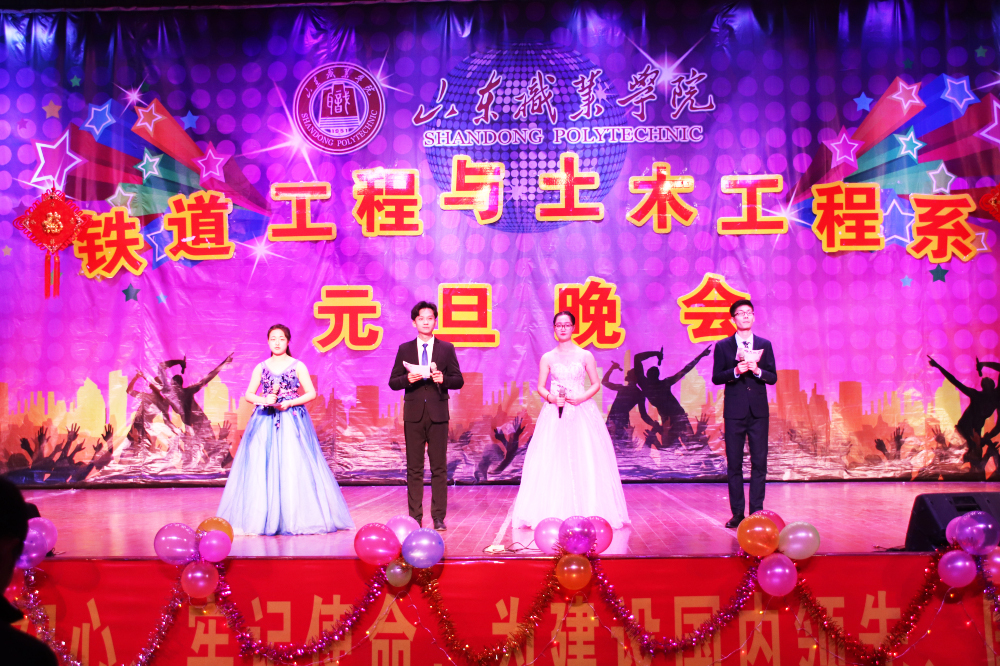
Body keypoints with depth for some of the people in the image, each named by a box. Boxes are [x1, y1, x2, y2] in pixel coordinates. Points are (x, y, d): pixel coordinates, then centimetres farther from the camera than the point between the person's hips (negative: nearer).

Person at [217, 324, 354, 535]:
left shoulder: (298, 366, 4)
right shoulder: (261, 367, 11)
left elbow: (311, 393, 2)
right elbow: (248, 394, 10)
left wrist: (290, 402, -10)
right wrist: (263, 400, -10)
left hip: (292, 420, -2)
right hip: (265, 421, 2)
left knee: (293, 466, -7)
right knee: (261, 468, -4)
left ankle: (296, 517, -2)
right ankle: (263, 519, 0)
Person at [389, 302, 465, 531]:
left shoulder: (447, 349, 7)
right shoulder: (405, 349, 8)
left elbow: (459, 381, 5)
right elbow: (393, 382, 6)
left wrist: (443, 379, -15)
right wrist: (408, 379, -14)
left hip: (438, 412, -1)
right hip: (414, 413, 1)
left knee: (439, 468, 0)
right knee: (414, 468, 3)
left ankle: (439, 517, 5)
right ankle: (415, 517, 8)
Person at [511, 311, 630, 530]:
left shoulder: (585, 356, 5)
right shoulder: (547, 358, 8)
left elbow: (596, 384, 6)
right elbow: (540, 387, 8)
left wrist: (582, 398, -11)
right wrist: (551, 398, -11)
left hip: (581, 411, -1)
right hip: (554, 413, 1)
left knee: (584, 460, -4)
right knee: (552, 461, -4)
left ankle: (587, 512, 3)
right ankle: (553, 513, 1)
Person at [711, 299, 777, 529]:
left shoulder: (764, 345, 9)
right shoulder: (723, 346, 4)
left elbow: (773, 377, 5)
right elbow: (716, 378, 0)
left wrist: (757, 371, -14)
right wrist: (736, 371, -16)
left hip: (759, 411, 1)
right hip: (735, 412, -1)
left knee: (759, 462, 1)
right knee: (734, 464, 1)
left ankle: (757, 511, 7)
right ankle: (737, 513, 8)